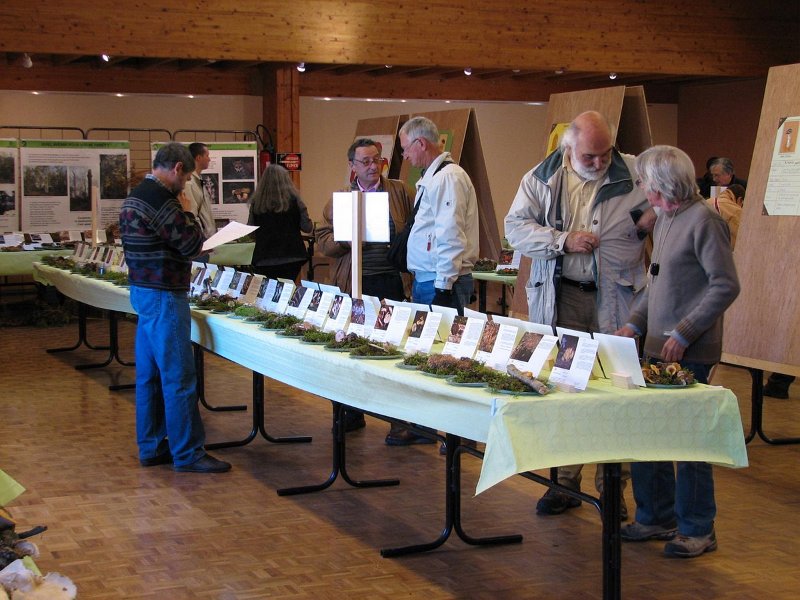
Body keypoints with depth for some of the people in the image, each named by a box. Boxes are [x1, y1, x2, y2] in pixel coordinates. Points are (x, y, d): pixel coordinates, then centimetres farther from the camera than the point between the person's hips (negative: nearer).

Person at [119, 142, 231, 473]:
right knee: (179, 377, -4)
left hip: (143, 292, 10)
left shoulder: (136, 196, 13)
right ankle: (187, 453, 1)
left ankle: (151, 447, 20)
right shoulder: (161, 200, -19)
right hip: (163, 297, -10)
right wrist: (187, 212, -3)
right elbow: (192, 243, -16)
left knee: (149, 374, 13)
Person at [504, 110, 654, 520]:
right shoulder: (542, 178, 4)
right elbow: (515, 227, 1)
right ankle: (565, 482, 18)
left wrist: (650, 221, -11)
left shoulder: (634, 173, 1)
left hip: (617, 300, -1)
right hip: (561, 298, 1)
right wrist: (564, 240, -12)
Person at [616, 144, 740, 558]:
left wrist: (684, 333, -19)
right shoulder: (665, 221, 13)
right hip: (659, 347, 9)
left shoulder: (703, 221, -14)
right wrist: (635, 323, 12)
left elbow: (726, 286, -17)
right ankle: (658, 517, 25)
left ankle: (697, 531, 12)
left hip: (689, 353, -9)